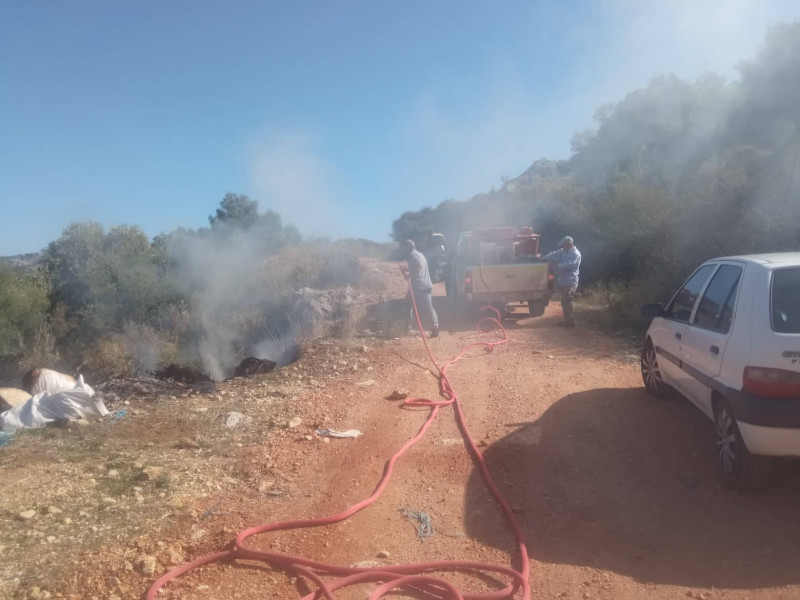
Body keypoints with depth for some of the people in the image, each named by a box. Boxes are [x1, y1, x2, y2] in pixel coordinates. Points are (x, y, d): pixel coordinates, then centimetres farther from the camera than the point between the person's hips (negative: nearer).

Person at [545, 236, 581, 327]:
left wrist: (557, 265, -13)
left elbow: (569, 265, -22)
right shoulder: (564, 251, 14)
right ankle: (568, 320, 19)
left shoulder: (575, 254, -11)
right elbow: (553, 255, 9)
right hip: (563, 281, 9)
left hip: (570, 283, -9)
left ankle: (570, 321, -5)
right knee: (564, 302, 12)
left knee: (567, 303, -9)